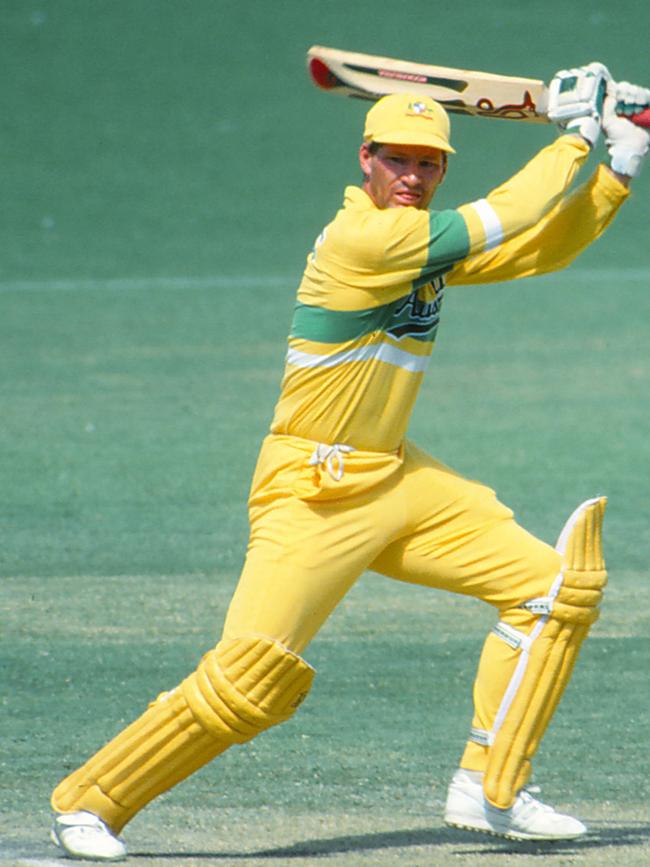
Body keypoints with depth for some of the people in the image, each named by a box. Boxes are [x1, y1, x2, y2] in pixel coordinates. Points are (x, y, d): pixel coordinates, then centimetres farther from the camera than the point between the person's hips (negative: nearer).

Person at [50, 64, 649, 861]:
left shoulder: (426, 242, 8)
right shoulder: (359, 239, -19)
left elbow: (543, 248, 14)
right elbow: (500, 225, -20)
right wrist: (576, 138, -9)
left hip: (397, 481, 9)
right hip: (312, 491, -9)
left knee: (549, 586, 4)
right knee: (252, 675, -18)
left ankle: (489, 792, 9)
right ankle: (88, 801, -2)